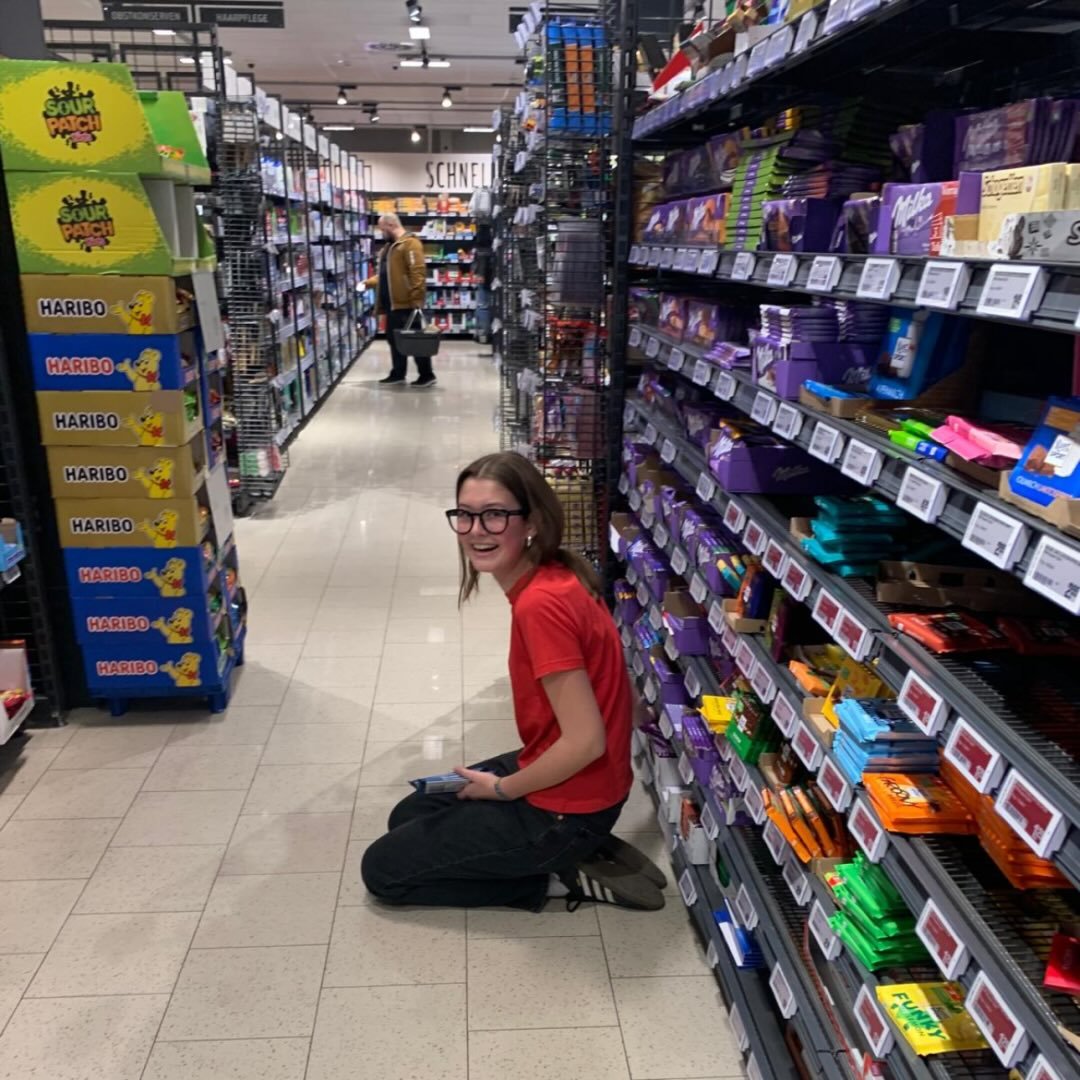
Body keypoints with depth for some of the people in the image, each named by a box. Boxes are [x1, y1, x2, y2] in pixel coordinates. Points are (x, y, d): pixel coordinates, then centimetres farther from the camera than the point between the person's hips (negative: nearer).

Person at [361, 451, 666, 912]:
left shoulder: (541, 603, -28)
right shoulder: (555, 577, 0)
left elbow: (585, 741, -27)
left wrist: (502, 789, -11)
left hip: (567, 807, -9)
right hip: (577, 780, 9)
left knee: (382, 870, 4)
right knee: (407, 817, 24)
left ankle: (560, 876, 3)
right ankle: (575, 854, 15)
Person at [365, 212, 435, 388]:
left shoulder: (410, 244, -12)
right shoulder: (390, 246, 20)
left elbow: (417, 272, -20)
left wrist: (417, 300, -25)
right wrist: (367, 282, 13)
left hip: (407, 303, -10)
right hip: (393, 303, 10)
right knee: (394, 339, 13)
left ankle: (427, 375, 4)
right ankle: (398, 373, 22)